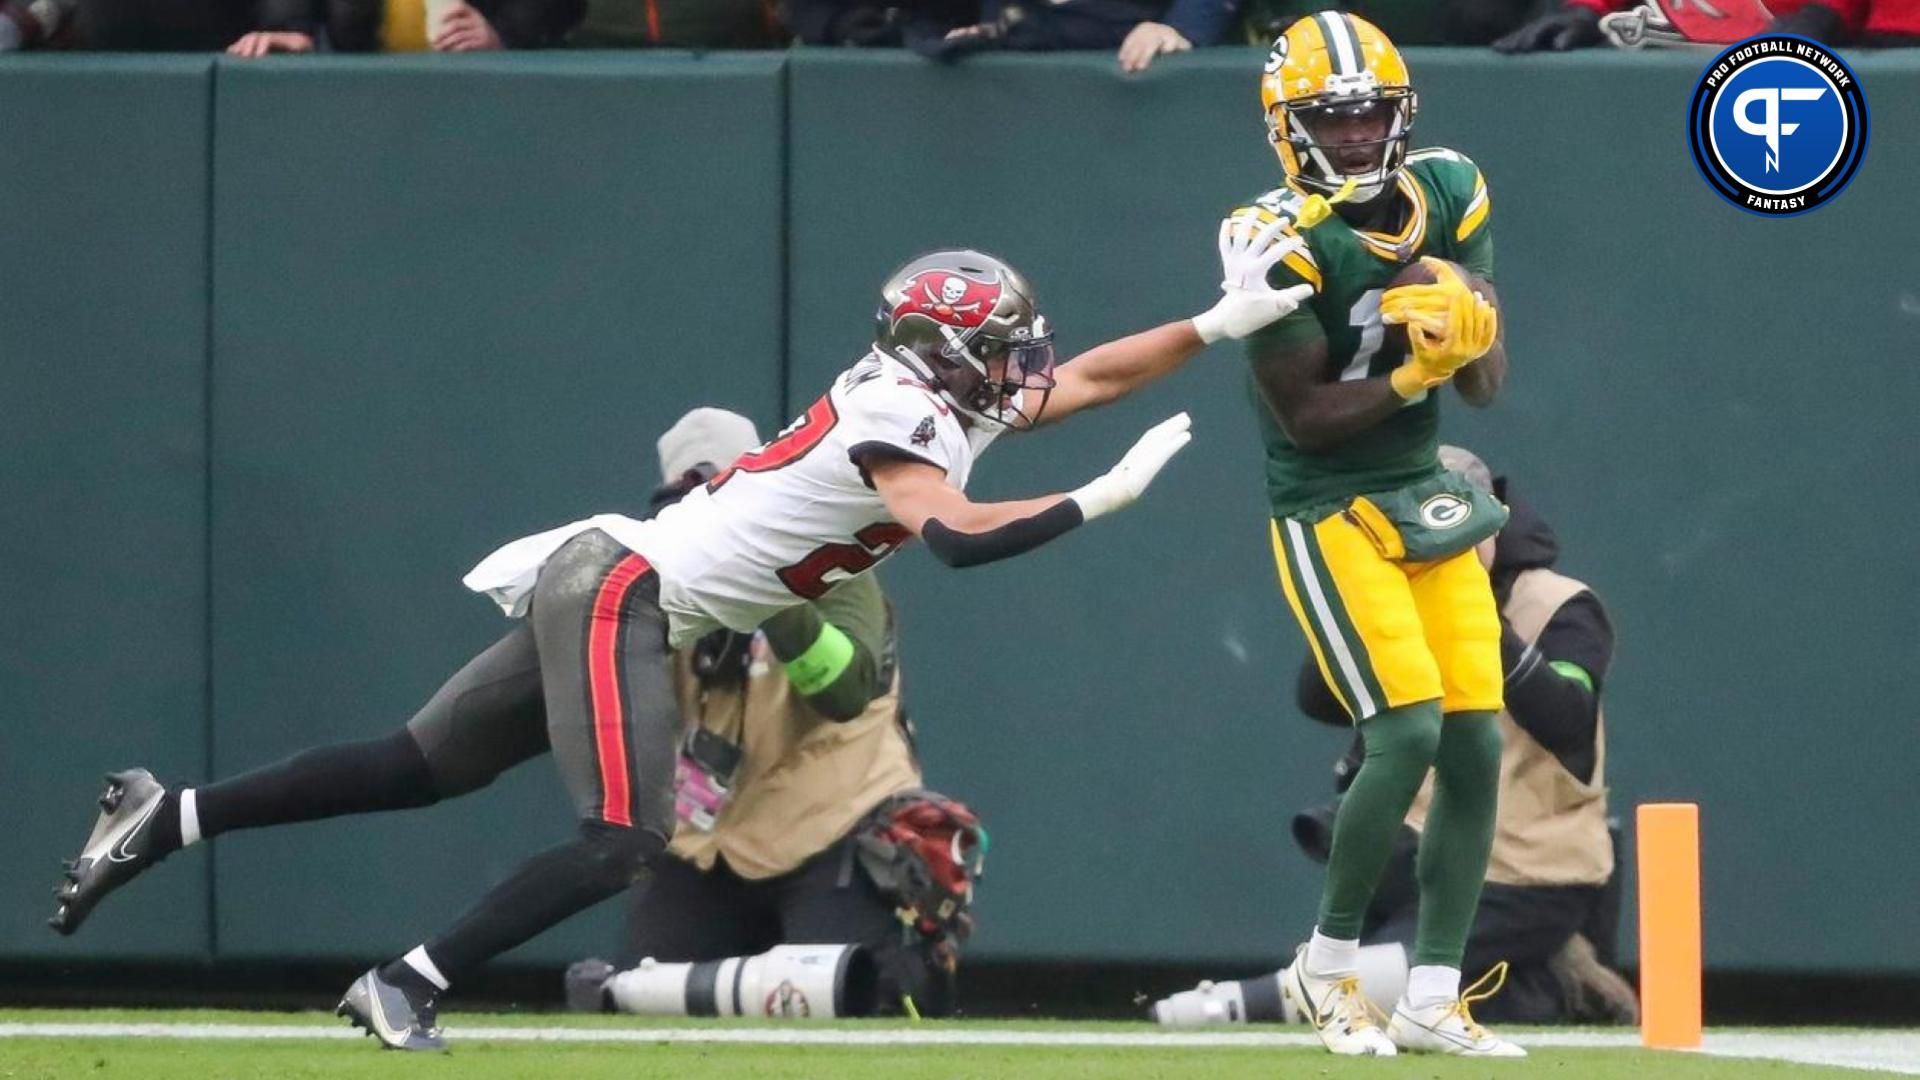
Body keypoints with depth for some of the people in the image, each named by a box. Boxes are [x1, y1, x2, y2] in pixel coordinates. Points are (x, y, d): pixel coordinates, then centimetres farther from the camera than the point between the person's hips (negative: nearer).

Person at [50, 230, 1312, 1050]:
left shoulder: (949, 401, 12)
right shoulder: (897, 418, -16)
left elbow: (1079, 376, 17)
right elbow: (957, 537, -31)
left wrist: (1220, 323, 9)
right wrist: (1102, 500, -25)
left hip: (603, 586, 9)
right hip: (625, 591, -9)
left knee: (419, 770, 11)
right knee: (625, 840, -15)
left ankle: (167, 816, 11)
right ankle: (407, 988, -13)